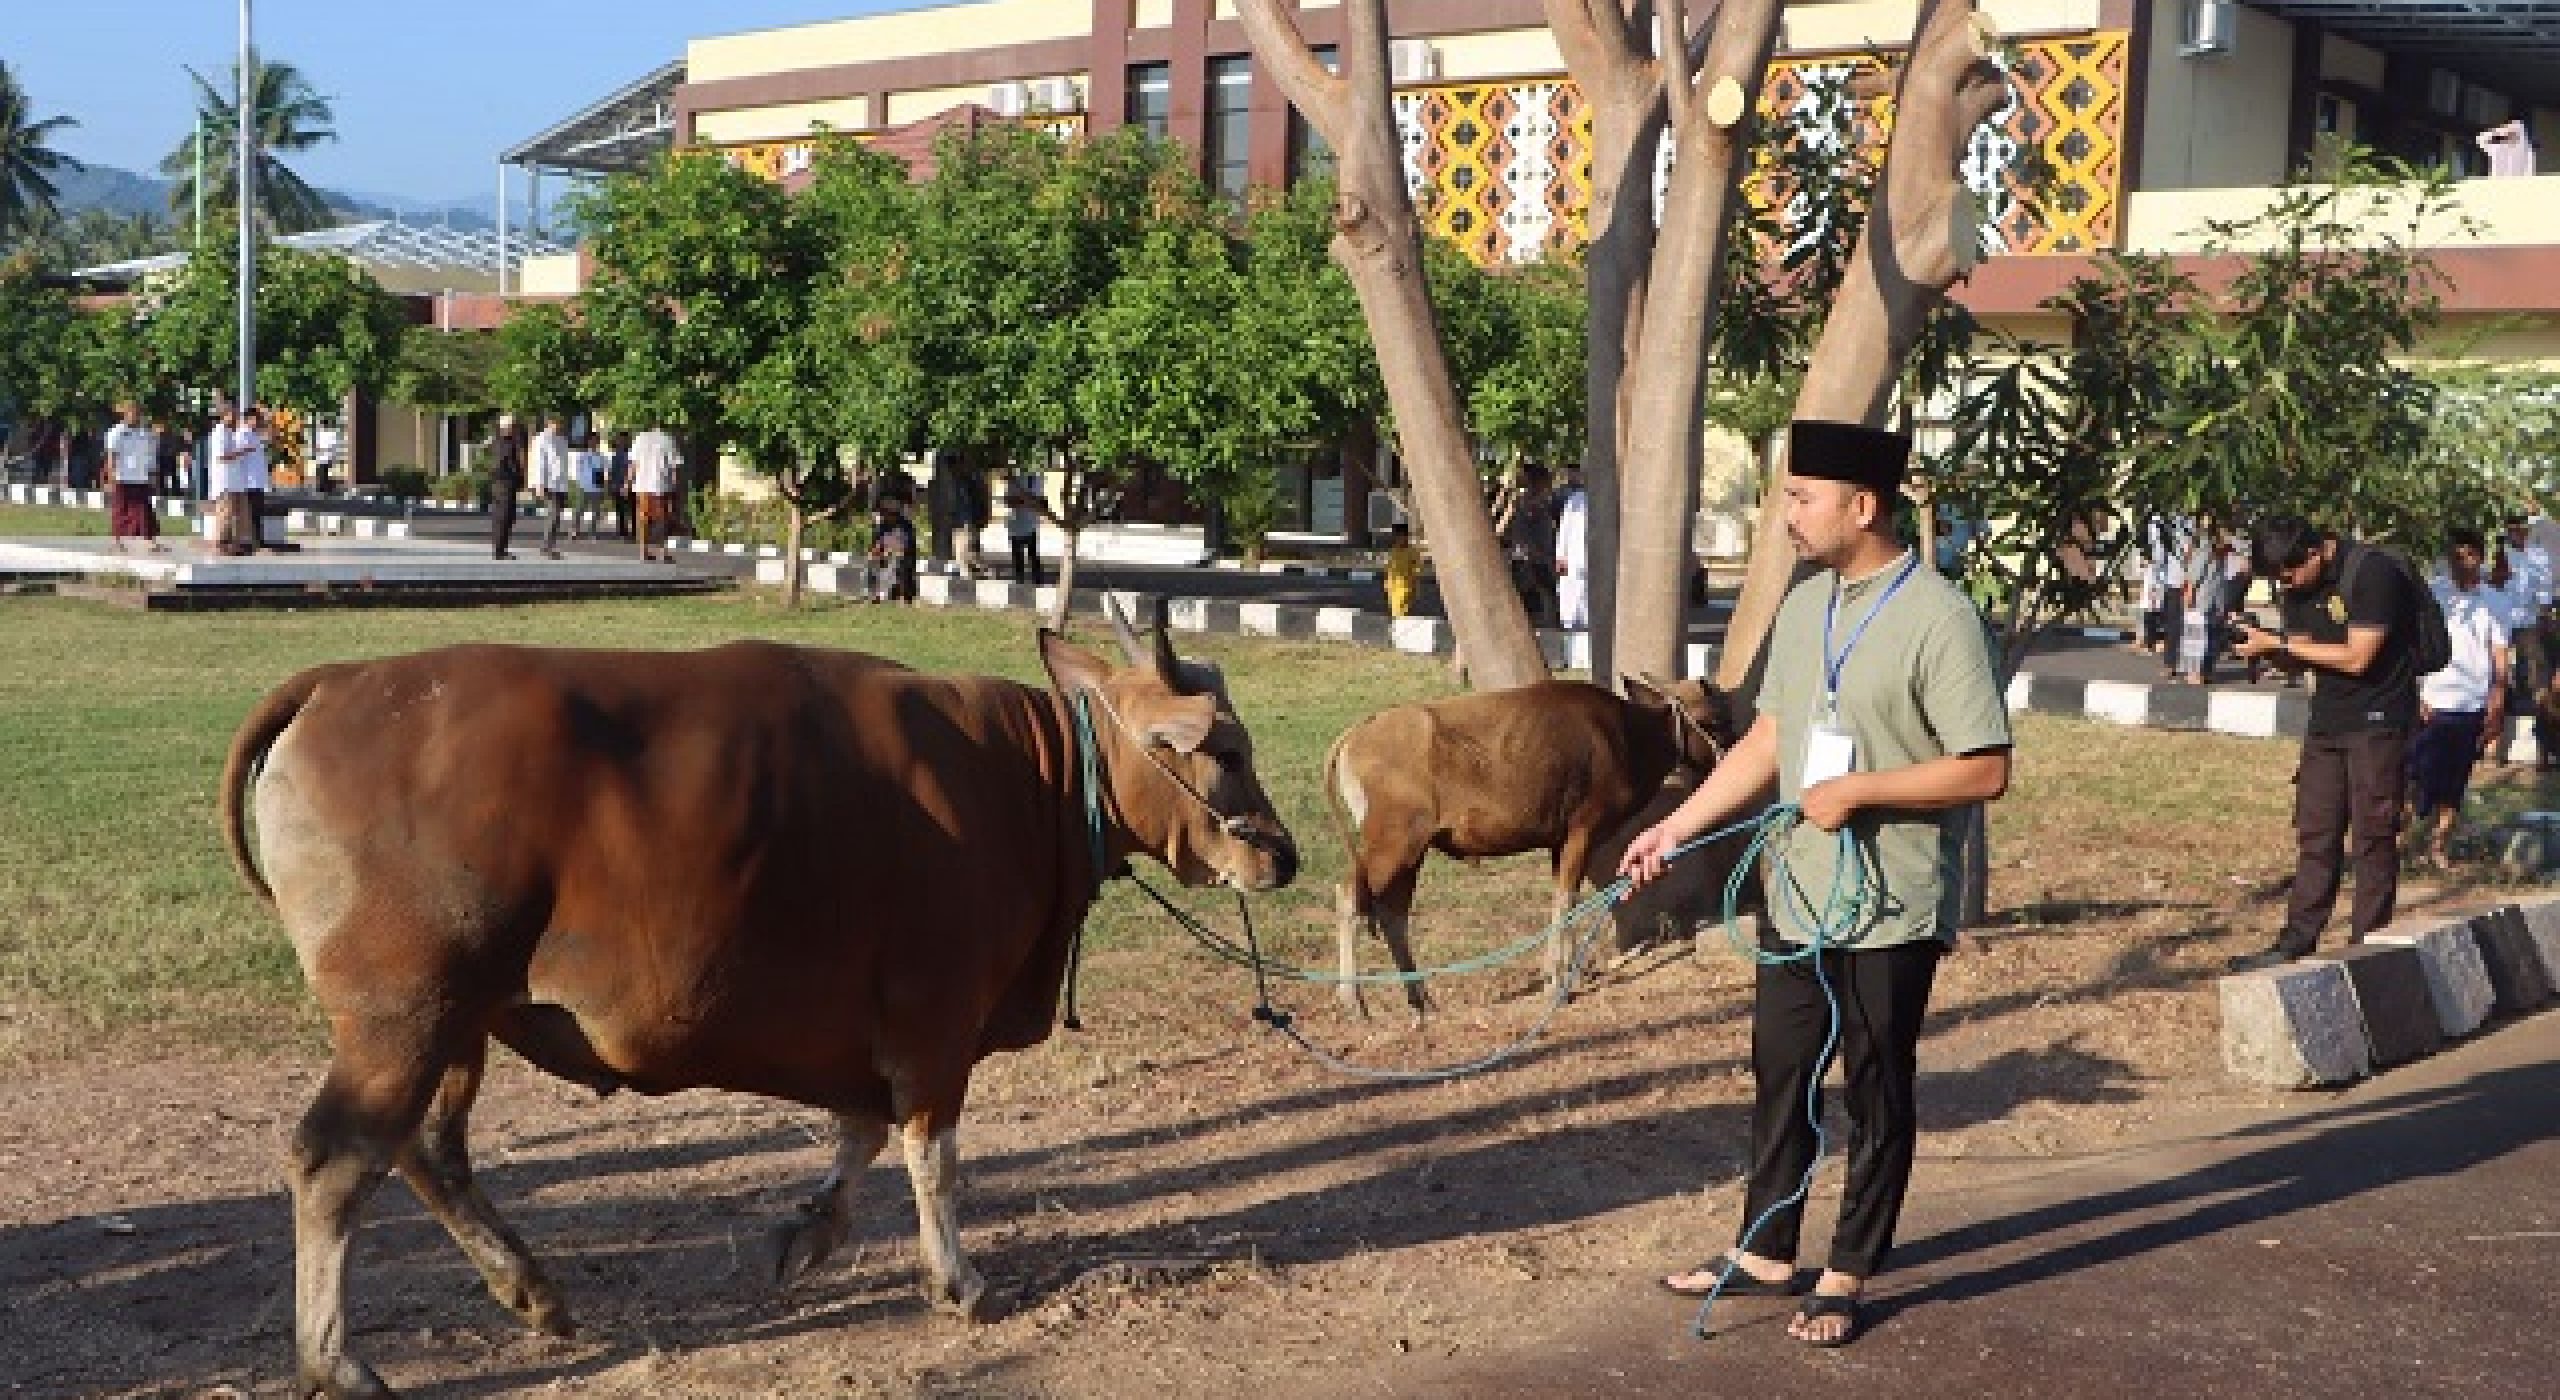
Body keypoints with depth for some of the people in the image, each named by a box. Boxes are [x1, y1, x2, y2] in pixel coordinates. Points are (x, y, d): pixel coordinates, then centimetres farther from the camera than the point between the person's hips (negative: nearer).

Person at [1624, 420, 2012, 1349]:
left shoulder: (1938, 619, -17)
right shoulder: (1803, 607, 6)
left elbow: (1986, 771, -19)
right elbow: (1766, 742, 12)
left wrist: (1857, 791, -21)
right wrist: (1674, 828, 7)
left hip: (1891, 912, -7)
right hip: (1799, 895, 7)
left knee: (1878, 1096, 8)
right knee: (1779, 1078, 16)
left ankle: (1848, 1278, 22)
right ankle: (1766, 1254, 31)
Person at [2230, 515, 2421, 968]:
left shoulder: (2373, 572, -19)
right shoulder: (2300, 586, 5)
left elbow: (2357, 658, -22)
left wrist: (2277, 643, -19)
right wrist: (2266, 649, -13)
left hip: (2378, 721, -7)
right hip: (2327, 721, 7)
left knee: (2374, 834, -2)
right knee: (2315, 834, 7)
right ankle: (2296, 943, 11)